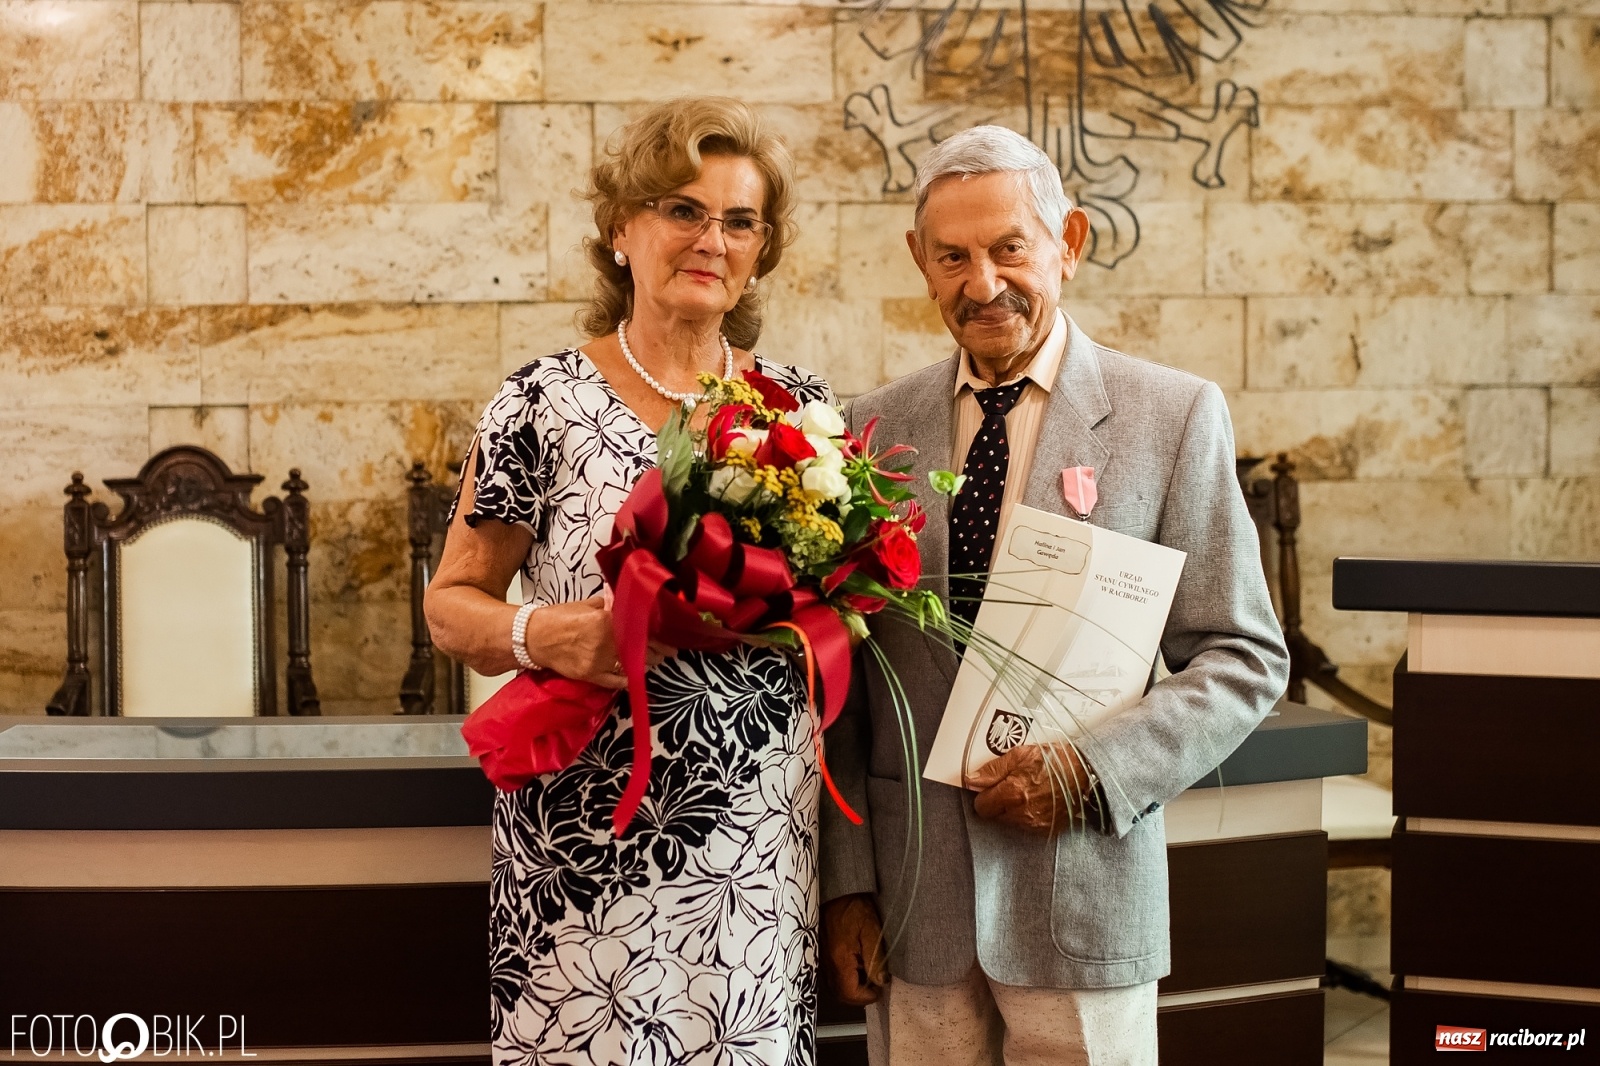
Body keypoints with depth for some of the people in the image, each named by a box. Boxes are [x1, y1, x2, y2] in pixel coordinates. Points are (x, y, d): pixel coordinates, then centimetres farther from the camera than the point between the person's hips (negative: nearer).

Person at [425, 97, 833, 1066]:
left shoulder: (804, 407, 6)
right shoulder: (547, 403, -4)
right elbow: (452, 603, 0)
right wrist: (539, 635, -19)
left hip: (760, 838, 3)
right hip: (589, 835, -3)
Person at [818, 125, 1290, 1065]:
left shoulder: (1174, 415, -2)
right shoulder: (873, 427, 5)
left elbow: (1245, 659, -2)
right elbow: (842, 677, 7)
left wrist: (1091, 773, -14)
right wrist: (846, 879, 2)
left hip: (1084, 894, -2)